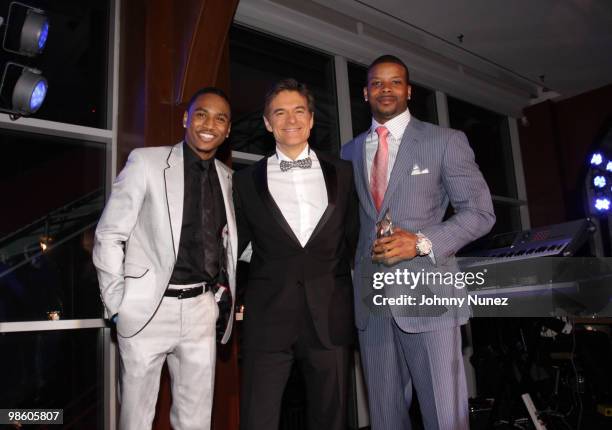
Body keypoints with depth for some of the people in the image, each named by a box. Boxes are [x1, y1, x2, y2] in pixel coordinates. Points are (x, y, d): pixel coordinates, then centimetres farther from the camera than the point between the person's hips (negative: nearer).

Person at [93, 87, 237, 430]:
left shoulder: (227, 177, 9)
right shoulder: (146, 161, -4)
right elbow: (109, 235, -4)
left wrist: (224, 291, 9)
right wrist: (117, 302, -6)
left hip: (201, 308, 4)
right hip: (149, 308, -3)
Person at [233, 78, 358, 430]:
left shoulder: (343, 173, 8)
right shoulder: (247, 181, 6)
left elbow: (354, 239, 9)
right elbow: (233, 243, 12)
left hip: (331, 318, 1)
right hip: (268, 318, -1)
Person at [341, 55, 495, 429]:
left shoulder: (447, 141, 3)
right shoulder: (350, 151, 15)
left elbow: (480, 212, -1)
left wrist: (422, 241, -15)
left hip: (427, 295, -3)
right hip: (371, 299, 4)